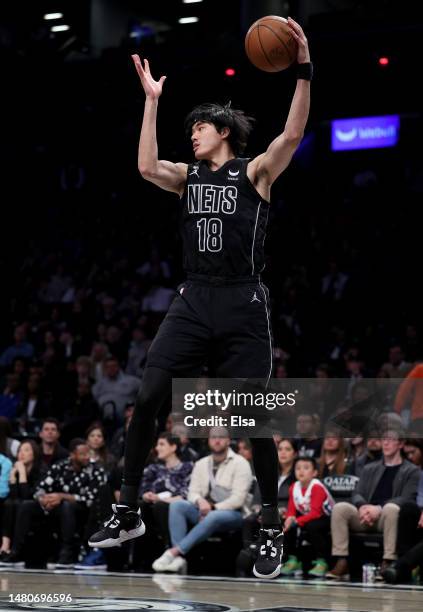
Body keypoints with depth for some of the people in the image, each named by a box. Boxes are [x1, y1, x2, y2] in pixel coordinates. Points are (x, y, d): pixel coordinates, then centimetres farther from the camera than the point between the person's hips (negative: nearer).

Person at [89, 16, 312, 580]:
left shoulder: (255, 173, 1)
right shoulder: (189, 176, 14)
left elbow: (293, 134, -15)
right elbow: (146, 166, -4)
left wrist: (304, 72, -25)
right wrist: (151, 100, 0)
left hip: (243, 306, -4)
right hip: (193, 302, 4)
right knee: (147, 399, -5)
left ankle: (272, 530, 9)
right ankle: (128, 514, 5)